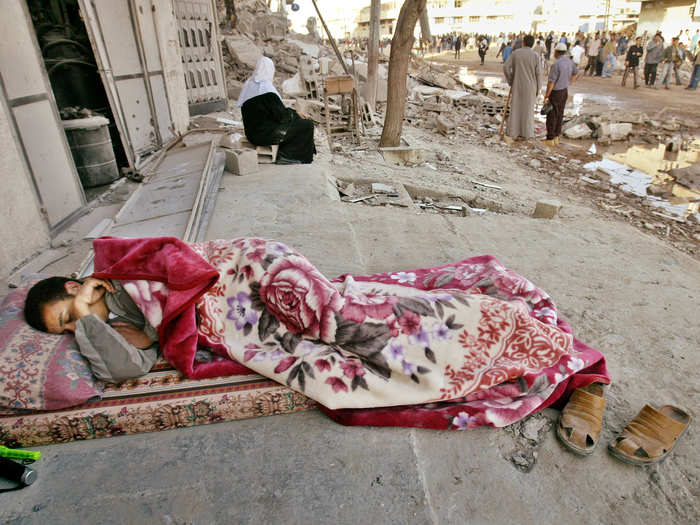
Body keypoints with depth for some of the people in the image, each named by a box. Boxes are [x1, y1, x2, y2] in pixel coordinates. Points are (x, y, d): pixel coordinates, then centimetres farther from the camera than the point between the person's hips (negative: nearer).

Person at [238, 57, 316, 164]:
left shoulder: (249, 85, 6)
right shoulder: (266, 89, -21)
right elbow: (281, 116, -17)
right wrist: (296, 115, 2)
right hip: (265, 134, -9)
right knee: (307, 125, 0)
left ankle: (284, 155, 22)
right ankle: (286, 156, 9)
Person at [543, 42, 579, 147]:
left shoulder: (556, 64, -23)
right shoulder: (569, 61, 4)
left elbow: (551, 82, -23)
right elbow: (576, 73, 20)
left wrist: (546, 96, -16)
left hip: (555, 92, -8)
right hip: (564, 91, 8)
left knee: (551, 116, 0)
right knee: (559, 115, 13)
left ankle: (550, 139, 4)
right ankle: (556, 138, 20)